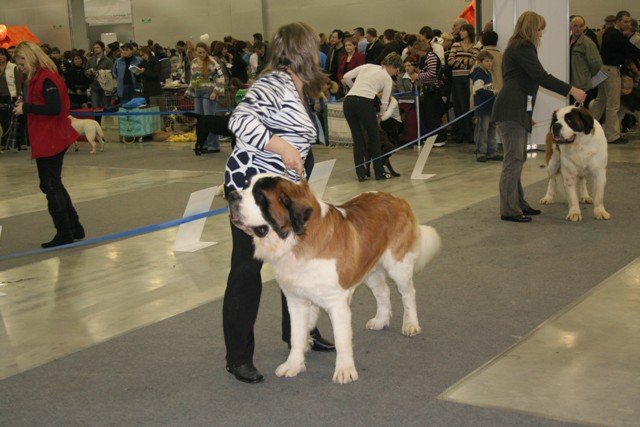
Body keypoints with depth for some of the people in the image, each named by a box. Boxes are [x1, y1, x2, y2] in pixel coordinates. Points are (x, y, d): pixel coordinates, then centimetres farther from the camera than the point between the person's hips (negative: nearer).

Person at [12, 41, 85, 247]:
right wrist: (25, 106, 3)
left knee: (51, 186, -1)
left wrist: (26, 107, -17)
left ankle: (64, 233, 6)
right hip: (53, 140, 10)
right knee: (54, 184, 18)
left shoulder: (46, 79, -17)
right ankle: (74, 228, 25)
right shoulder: (40, 77, 13)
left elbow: (54, 108, -25)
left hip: (49, 141, -10)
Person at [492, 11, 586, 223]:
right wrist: (571, 90, -15)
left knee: (518, 158, 13)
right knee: (514, 159, -10)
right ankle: (508, 210, -9)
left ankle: (518, 203, 19)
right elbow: (541, 76, -17)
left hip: (516, 110, 11)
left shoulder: (516, 47, 25)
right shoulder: (523, 47, -8)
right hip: (512, 111, -11)